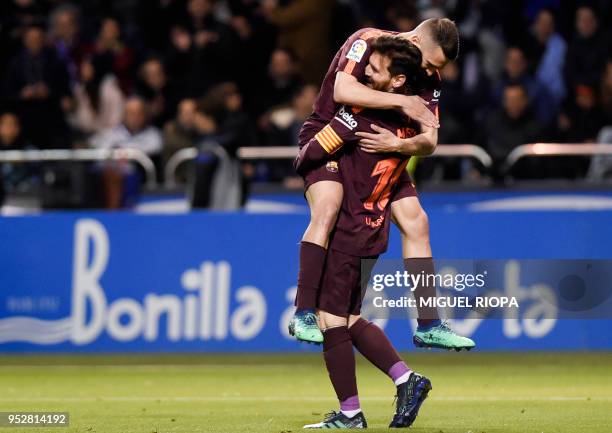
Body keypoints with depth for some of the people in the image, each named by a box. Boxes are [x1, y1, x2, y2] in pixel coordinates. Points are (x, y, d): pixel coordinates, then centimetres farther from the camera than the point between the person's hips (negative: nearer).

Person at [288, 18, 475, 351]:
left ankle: (428, 327, 6)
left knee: (416, 222, -2)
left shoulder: (429, 77, -4)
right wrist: (403, 102, -34)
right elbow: (343, 90, -37)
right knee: (328, 205, -31)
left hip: (380, 149, 6)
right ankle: (304, 316, -28)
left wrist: (398, 145, -30)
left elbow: (429, 142, -8)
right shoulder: (367, 42, -21)